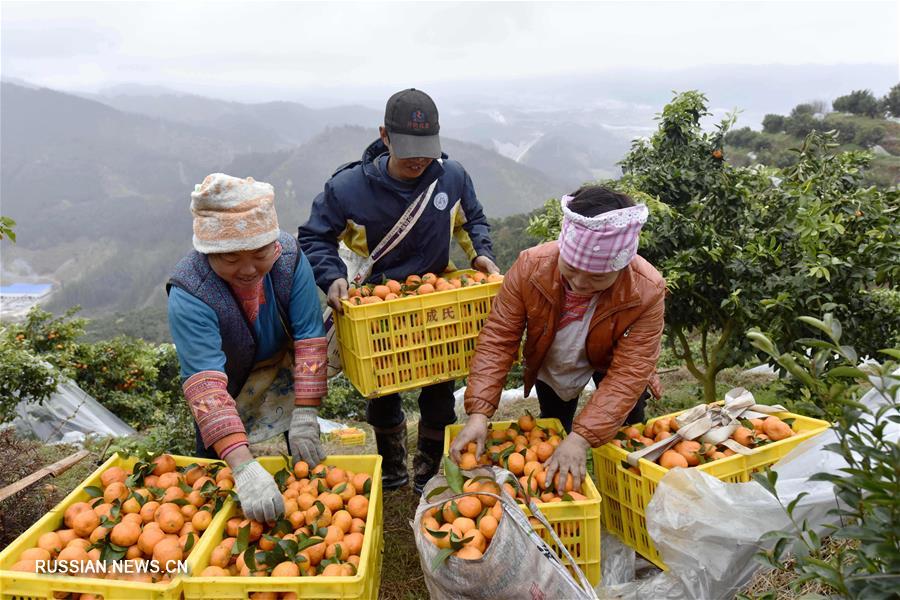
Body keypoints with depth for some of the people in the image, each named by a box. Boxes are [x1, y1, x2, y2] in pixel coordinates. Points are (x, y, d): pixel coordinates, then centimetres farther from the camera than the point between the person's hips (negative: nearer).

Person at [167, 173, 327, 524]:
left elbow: (309, 335, -28)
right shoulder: (188, 294, -37)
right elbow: (205, 383, -45)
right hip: (228, 384, -2)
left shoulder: (289, 257, -29)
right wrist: (243, 467, -53)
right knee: (214, 458, 9)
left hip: (284, 374, 2)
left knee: (306, 455, 9)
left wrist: (305, 415, -33)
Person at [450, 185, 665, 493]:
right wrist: (478, 413, -41)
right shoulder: (530, 266, -35)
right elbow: (497, 339, -31)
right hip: (551, 367, 1)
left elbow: (629, 373, -37)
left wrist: (581, 439, -47)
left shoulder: (646, 291, -38)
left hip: (611, 364, -1)